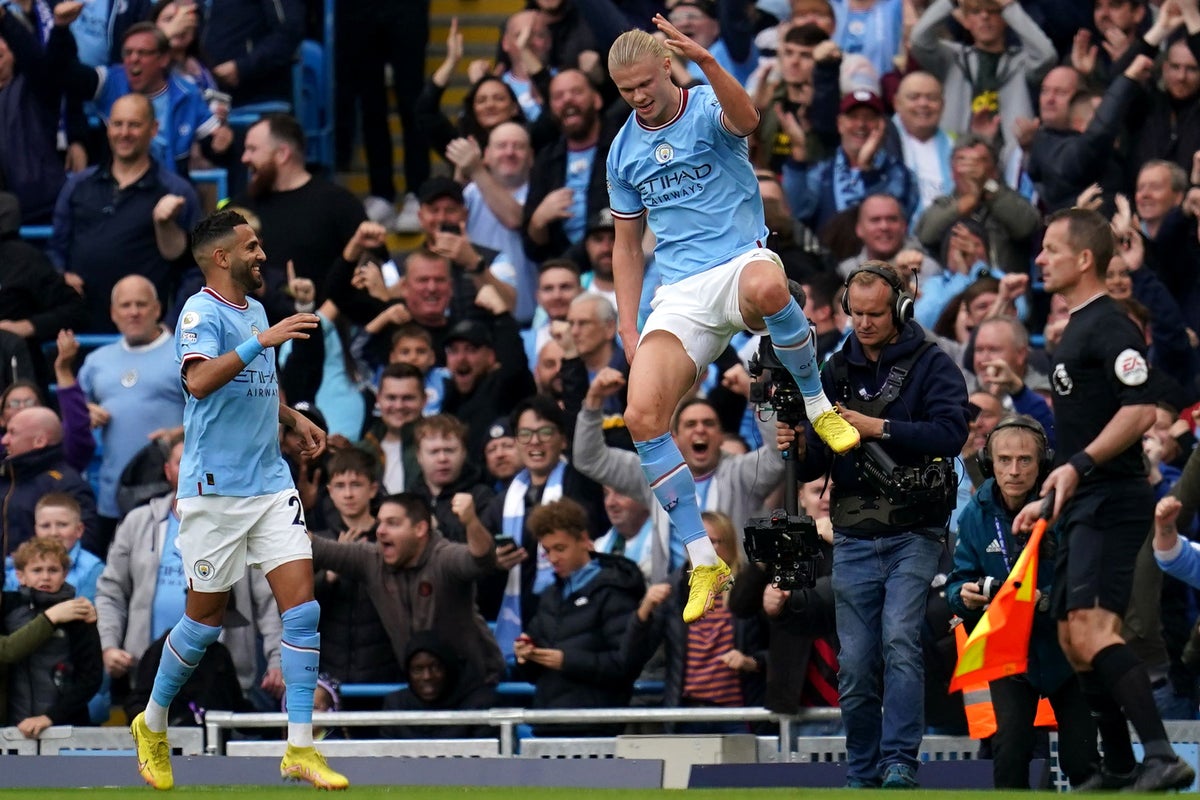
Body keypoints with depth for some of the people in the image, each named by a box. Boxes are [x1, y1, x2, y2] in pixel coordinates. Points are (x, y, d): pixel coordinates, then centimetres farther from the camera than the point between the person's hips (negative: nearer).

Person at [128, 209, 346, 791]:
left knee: (302, 604, -5)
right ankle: (153, 726, 27)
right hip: (215, 487, -7)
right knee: (207, 617, 4)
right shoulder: (202, 312, -11)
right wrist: (263, 341, -34)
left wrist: (294, 419, 19)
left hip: (270, 482, 7)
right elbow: (199, 379, -30)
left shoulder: (255, 310, 14)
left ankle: (300, 748, -4)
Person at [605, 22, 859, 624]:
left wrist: (706, 60, -45)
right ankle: (704, 563, -10)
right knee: (643, 415, -19)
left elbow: (745, 119, -28)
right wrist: (629, 331, 12)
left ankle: (818, 405, -16)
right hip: (679, 296, 4)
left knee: (767, 284, -44)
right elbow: (627, 245, 22)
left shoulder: (707, 110, -1)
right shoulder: (624, 151, 14)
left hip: (739, 263, -4)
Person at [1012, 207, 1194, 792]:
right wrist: (1048, 499, 28)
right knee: (1074, 641, 11)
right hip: (1083, 508, 11)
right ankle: (1119, 770, 17)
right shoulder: (1075, 330, 20)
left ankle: (1162, 757, -29)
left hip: (1111, 503, -11)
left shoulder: (1109, 328, -11)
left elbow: (1140, 410, -23)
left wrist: (1079, 466, -28)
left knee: (1091, 630, -22)